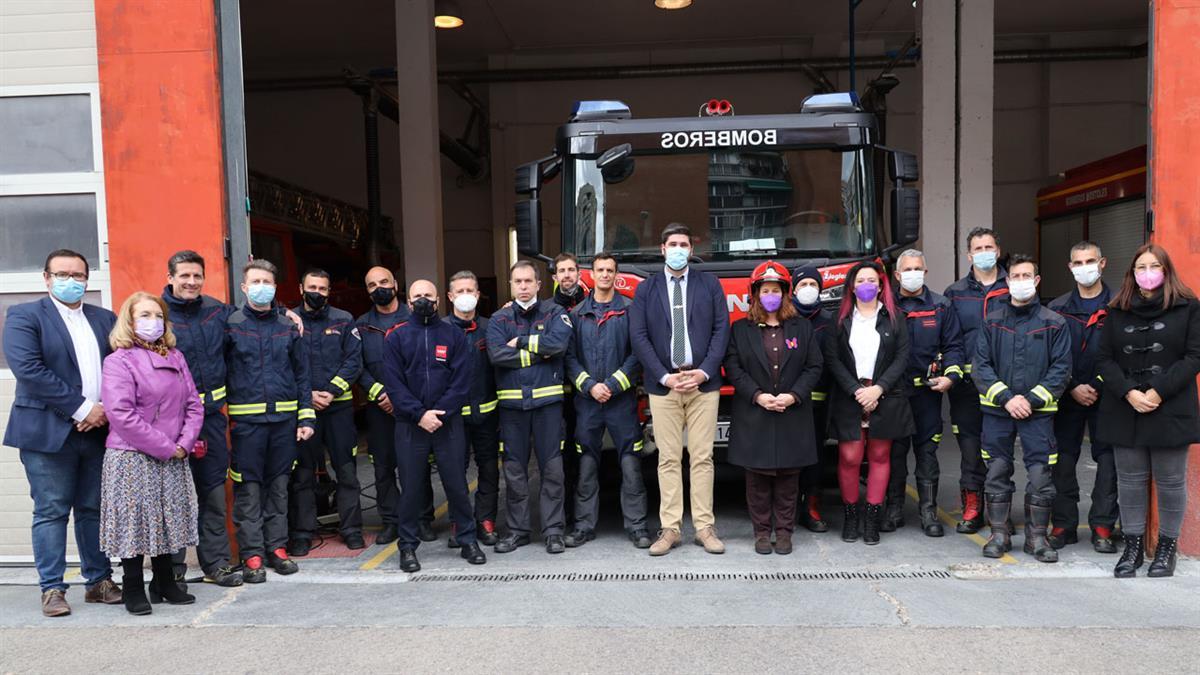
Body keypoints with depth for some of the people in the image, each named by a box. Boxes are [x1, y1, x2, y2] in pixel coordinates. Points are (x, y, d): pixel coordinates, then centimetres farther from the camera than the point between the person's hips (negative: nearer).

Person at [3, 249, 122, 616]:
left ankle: (99, 581, 19)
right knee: (51, 512, 2)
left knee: (95, 510, 10)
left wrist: (106, 409, -9)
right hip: (49, 432, -4)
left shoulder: (106, 319, 13)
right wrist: (81, 408, -16)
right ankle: (52, 589, 11)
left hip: (99, 430, 4)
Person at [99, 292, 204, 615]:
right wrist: (165, 447, -16)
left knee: (169, 520, 12)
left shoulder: (175, 358, 11)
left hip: (173, 459, 6)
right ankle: (134, 590, 15)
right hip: (133, 459, -6)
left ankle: (164, 582, 26)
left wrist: (184, 443, -6)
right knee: (135, 522, 1)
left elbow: (193, 404, 9)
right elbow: (121, 414, -17)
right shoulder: (118, 361, -7)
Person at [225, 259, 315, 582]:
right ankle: (252, 555, 9)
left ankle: (277, 548, 20)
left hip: (284, 417, 3)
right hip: (246, 419, -3)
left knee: (278, 485, 10)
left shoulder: (289, 327, 10)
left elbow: (302, 374, 10)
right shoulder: (230, 325, 2)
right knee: (248, 488, 1)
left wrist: (306, 416, 4)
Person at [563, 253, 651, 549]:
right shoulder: (577, 313, 9)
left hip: (622, 400, -2)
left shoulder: (629, 309, 3)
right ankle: (584, 525, 16)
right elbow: (570, 356, 5)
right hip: (587, 400, 2)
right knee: (587, 466, 7)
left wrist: (612, 385, -10)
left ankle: (636, 525, 9)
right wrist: (590, 386, -8)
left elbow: (637, 354, -3)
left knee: (631, 464, -1)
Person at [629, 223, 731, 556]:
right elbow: (638, 336, 1)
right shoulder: (646, 289, 8)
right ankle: (670, 529, 9)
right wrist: (665, 376, -8)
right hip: (663, 383, 0)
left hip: (703, 382, 0)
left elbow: (722, 329, 3)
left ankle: (705, 527, 10)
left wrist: (705, 371, -9)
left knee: (702, 457, 3)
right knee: (668, 459, 3)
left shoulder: (709, 284, 9)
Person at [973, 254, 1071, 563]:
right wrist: (1006, 397, -11)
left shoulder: (1053, 323, 3)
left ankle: (1036, 536, 15)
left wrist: (1031, 399, -11)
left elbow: (1061, 369, -1)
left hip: (1038, 411, -1)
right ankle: (999, 534, 19)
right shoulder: (992, 321, 6)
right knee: (997, 473, 7)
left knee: (1040, 475, -1)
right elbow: (981, 365, 0)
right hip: (996, 410, 1)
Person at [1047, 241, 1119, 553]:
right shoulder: (1058, 308, 6)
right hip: (1068, 396, 2)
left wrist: (1098, 386, -11)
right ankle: (1063, 525, 15)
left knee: (1108, 461, 1)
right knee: (1062, 461, 4)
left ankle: (1102, 527, 12)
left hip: (1106, 396, -1)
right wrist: (1072, 388, -7)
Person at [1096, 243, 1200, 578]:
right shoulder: (1118, 311, 9)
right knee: (1130, 480, 7)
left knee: (1170, 481, 5)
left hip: (1170, 409, -2)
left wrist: (1158, 392, -15)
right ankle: (1133, 546, 17)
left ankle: (1167, 547, 18)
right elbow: (1104, 358, 4)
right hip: (1125, 410, 2)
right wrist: (1129, 393, -11)